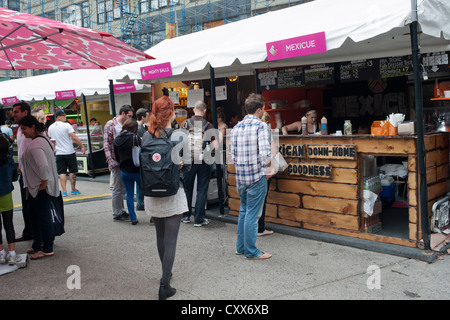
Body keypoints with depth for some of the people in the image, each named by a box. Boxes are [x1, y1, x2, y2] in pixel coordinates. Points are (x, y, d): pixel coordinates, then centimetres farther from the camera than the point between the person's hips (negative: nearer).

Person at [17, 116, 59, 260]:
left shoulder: (35, 145, -22)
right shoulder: (42, 139, 11)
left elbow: (44, 165, -33)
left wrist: (43, 183, -22)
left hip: (40, 188, -11)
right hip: (36, 187, 11)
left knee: (43, 217, 0)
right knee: (35, 215, 19)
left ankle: (47, 249, 11)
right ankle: (38, 245, 31)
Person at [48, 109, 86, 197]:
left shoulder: (50, 128, 6)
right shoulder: (66, 125, -10)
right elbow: (74, 138, -15)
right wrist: (82, 146, -8)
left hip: (59, 153, 4)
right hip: (69, 152, -4)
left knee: (62, 172, 6)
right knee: (72, 171, 8)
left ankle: (64, 191, 3)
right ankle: (73, 190, 14)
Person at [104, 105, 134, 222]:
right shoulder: (110, 124, -5)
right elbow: (106, 144, -9)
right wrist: (111, 161, -16)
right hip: (116, 161, -7)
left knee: (123, 188, 12)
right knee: (118, 188, -1)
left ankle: (121, 211, 22)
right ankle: (117, 214, 7)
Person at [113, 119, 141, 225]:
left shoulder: (117, 140, 0)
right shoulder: (135, 138, -17)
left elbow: (117, 157, 9)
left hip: (124, 172, 4)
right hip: (137, 171, -4)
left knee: (129, 194, 12)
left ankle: (133, 218, 14)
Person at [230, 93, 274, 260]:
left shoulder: (236, 127, 9)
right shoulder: (261, 126, -11)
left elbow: (233, 155, 11)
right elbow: (265, 154, -22)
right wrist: (268, 167, -5)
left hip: (240, 177, 7)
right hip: (257, 177, -7)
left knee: (243, 211, 19)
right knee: (253, 214, 2)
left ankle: (241, 247, 27)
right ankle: (251, 251, 12)